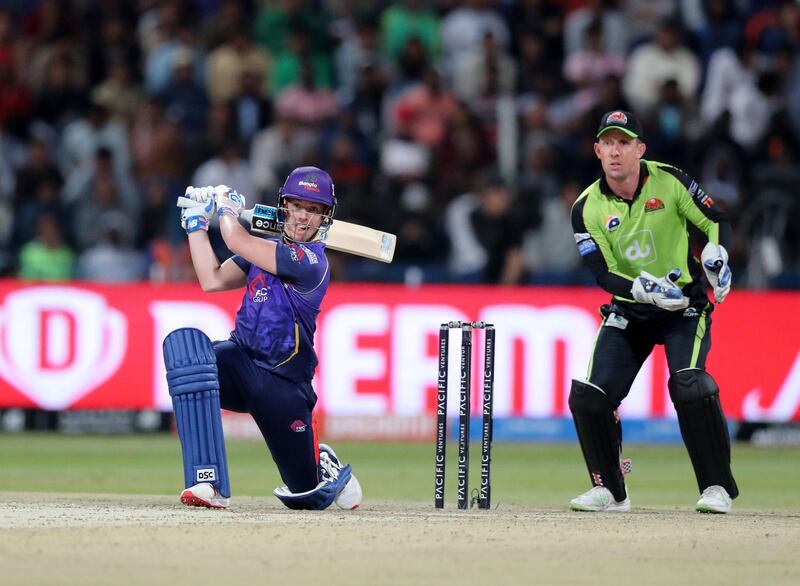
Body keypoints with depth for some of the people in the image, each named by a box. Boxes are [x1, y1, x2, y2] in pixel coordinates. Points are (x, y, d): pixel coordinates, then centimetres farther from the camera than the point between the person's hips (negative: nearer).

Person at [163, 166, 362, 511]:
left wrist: (227, 207, 1)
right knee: (184, 343, -30)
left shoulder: (310, 260, -16)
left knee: (307, 495, 1)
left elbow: (236, 242, -19)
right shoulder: (267, 249, 9)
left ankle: (326, 467, 46)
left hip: (283, 384, -5)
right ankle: (210, 483, -34)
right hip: (240, 361, 5)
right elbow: (212, 280, 6)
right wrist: (197, 222, 6)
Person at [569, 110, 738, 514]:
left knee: (690, 386, -26)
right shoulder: (587, 208, -7)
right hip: (627, 313, 3)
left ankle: (717, 488, -12)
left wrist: (715, 255, -24)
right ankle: (610, 491, 10)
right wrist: (645, 291, -28)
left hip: (685, 308, -3)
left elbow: (717, 222, -2)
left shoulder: (668, 182, -10)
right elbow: (603, 275, -11)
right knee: (588, 398, -10)